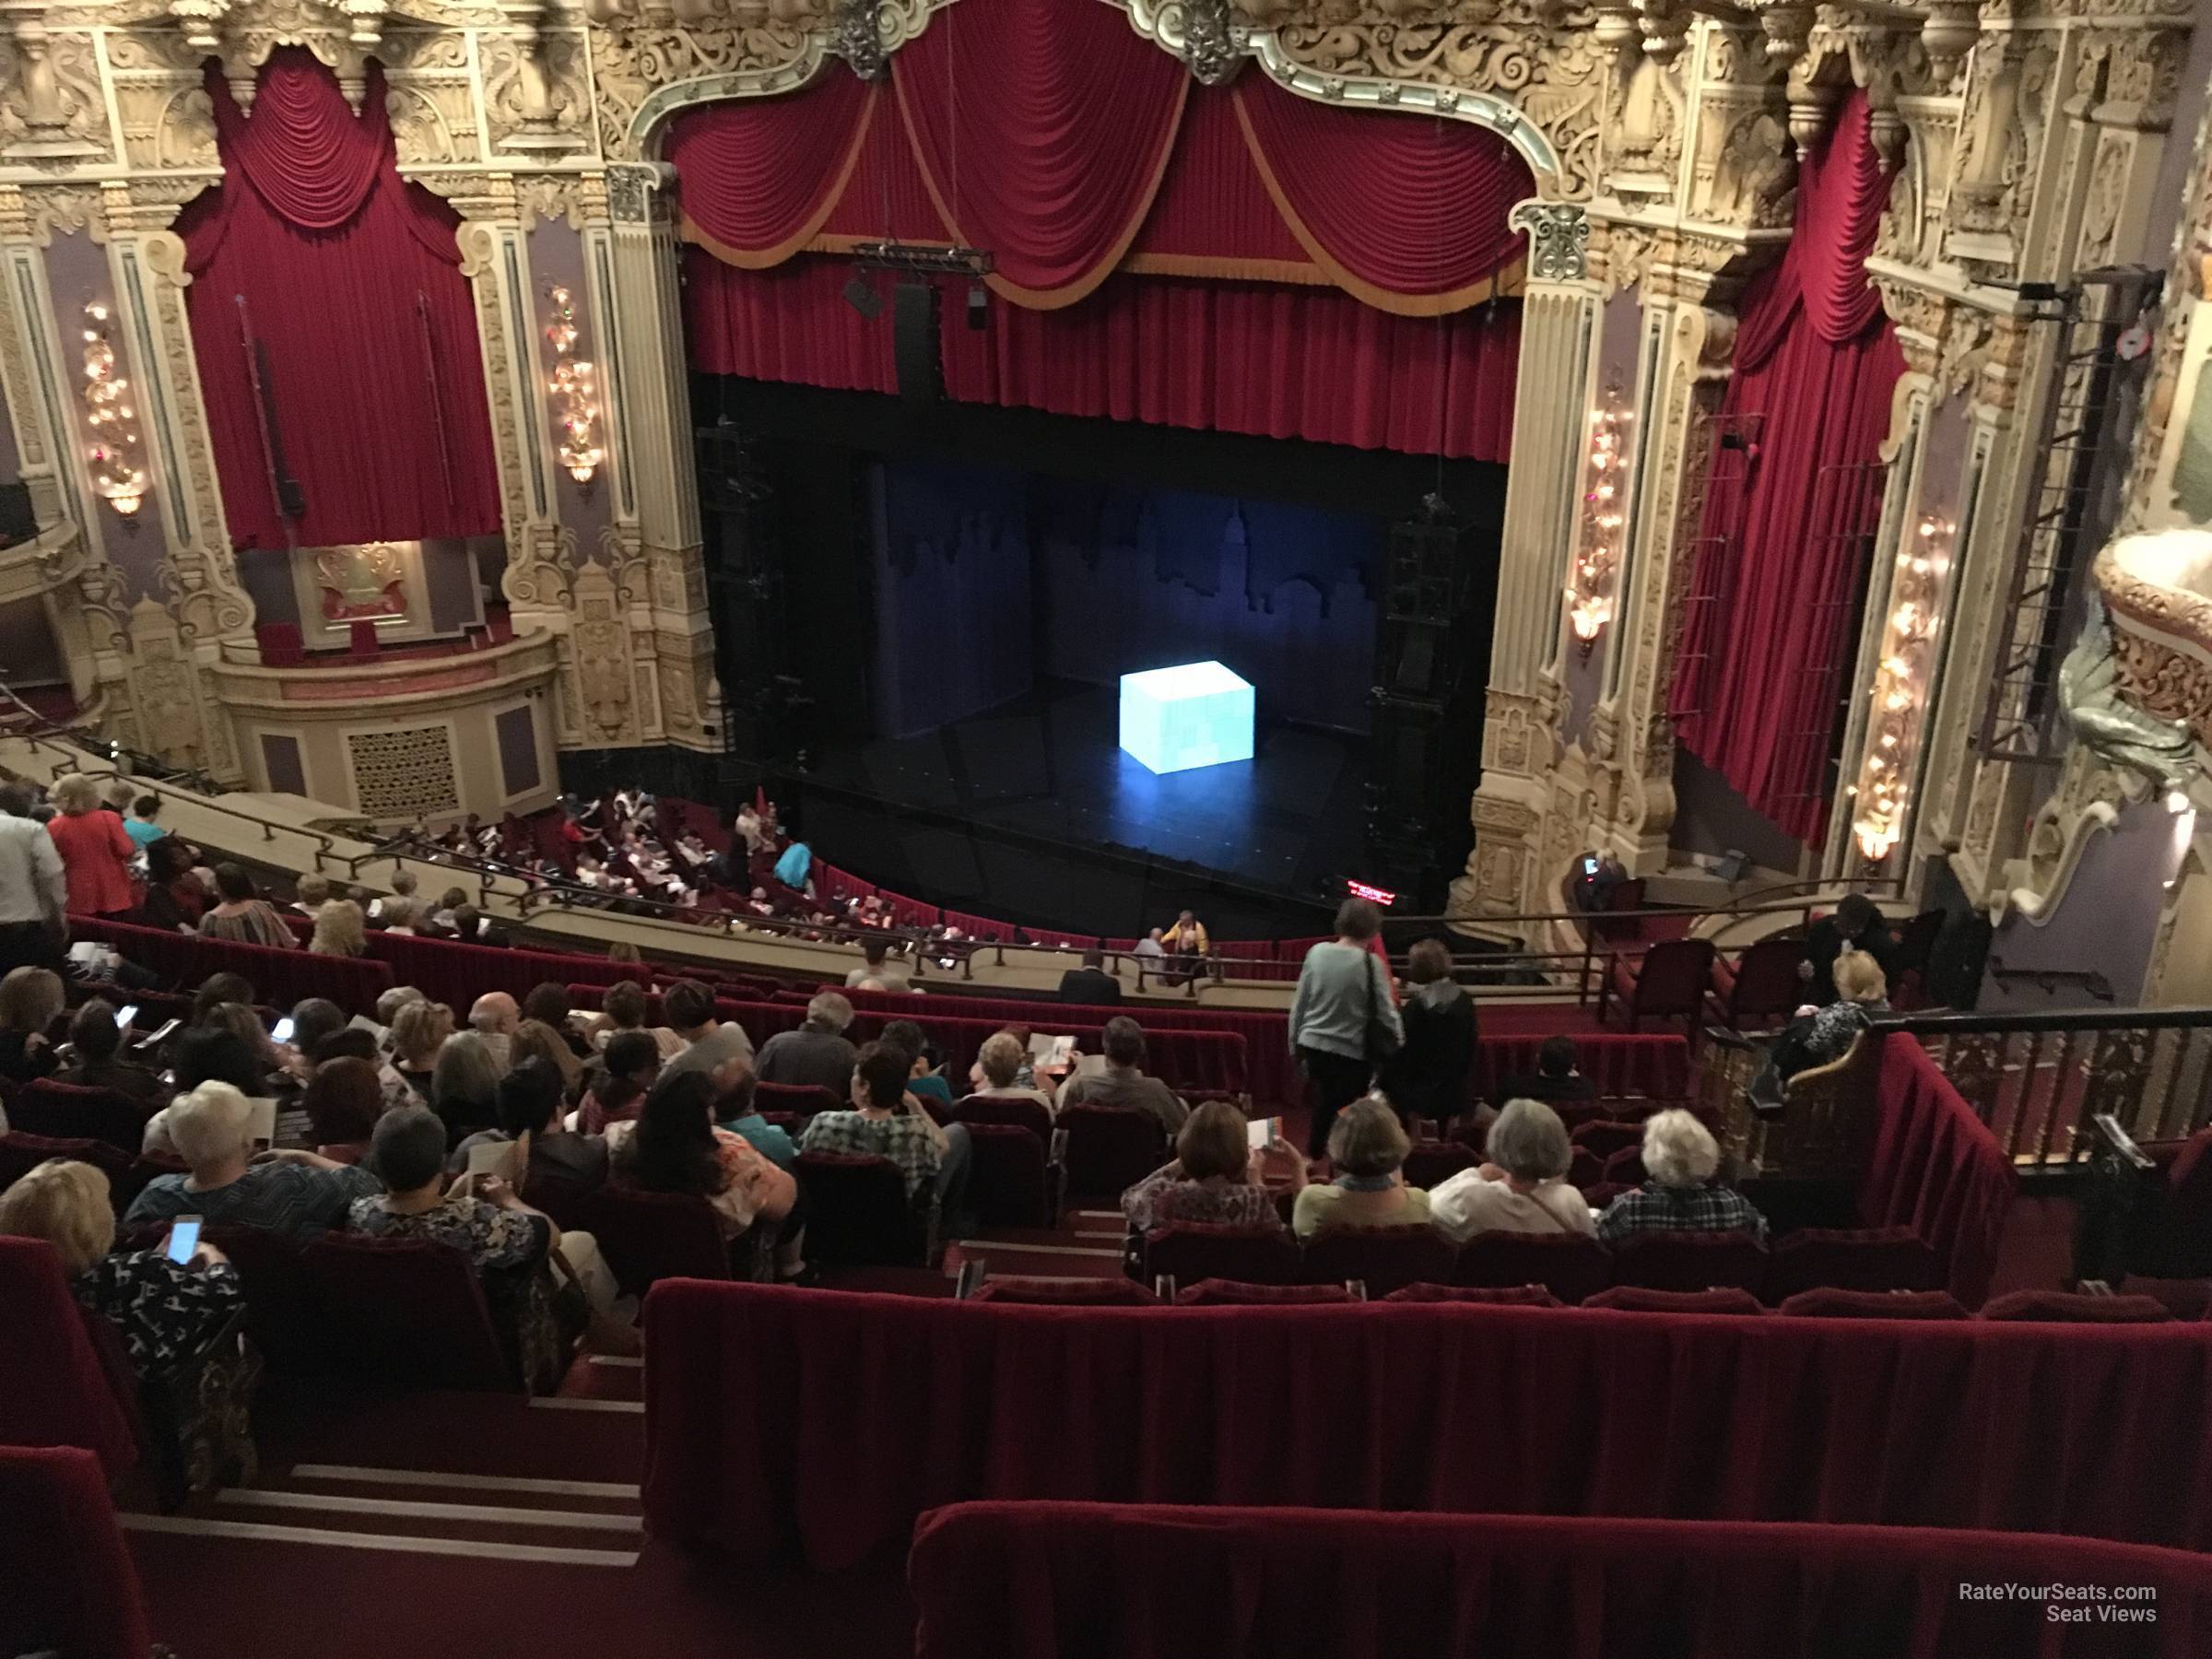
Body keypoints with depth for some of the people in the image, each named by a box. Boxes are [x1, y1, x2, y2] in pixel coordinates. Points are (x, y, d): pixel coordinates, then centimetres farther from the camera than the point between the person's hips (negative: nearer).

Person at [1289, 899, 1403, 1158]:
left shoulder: (1317, 952, -2)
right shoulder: (1370, 964, -14)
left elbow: (1299, 1002, 5)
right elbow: (1385, 1013, -9)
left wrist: (1295, 1043, 17)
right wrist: (1400, 1043, 7)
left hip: (1313, 1044, 5)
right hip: (1351, 1051, -5)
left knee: (1323, 1105, 23)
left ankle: (1312, 1159, 34)